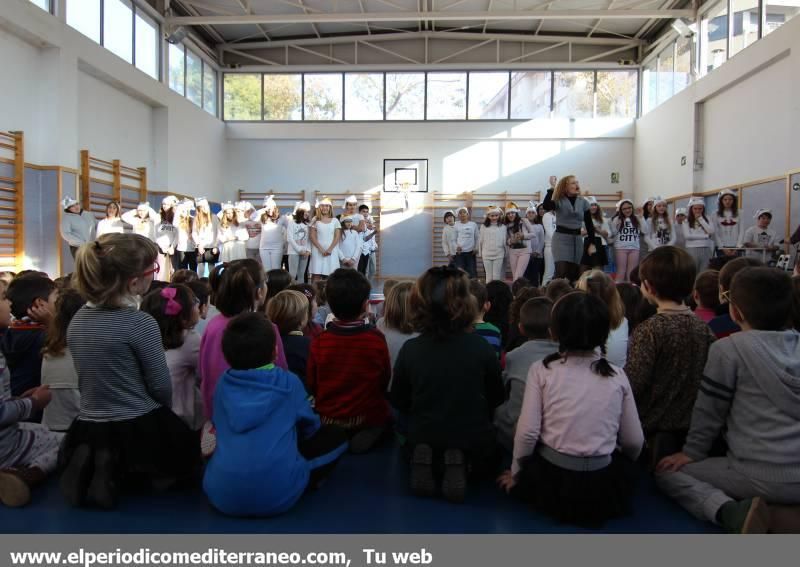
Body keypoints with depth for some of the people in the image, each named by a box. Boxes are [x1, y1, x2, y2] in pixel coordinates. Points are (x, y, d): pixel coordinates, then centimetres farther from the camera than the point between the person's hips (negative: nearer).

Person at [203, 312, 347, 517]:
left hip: (221, 494, 4)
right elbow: (310, 427, 15)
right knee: (336, 436, 15)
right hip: (277, 495, -4)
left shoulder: (223, 383, 8)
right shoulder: (289, 382, 0)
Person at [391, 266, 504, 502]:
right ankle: (462, 465, 0)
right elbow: (497, 398, -1)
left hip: (422, 441, 1)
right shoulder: (481, 348, -17)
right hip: (474, 445, -1)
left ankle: (427, 462, 2)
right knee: (484, 462, 34)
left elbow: (398, 402, 0)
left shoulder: (410, 349, -14)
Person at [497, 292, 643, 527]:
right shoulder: (617, 375, -1)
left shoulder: (542, 370, -7)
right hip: (603, 486, 1)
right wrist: (623, 468, 26)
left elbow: (527, 432, -10)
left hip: (551, 478, 0)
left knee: (524, 472, 33)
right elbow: (634, 442, 4)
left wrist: (516, 473, 8)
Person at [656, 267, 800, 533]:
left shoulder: (729, 348, -10)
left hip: (763, 477, -6)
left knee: (667, 472, 7)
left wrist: (692, 453, 12)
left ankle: (732, 512, -14)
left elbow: (709, 409, -3)